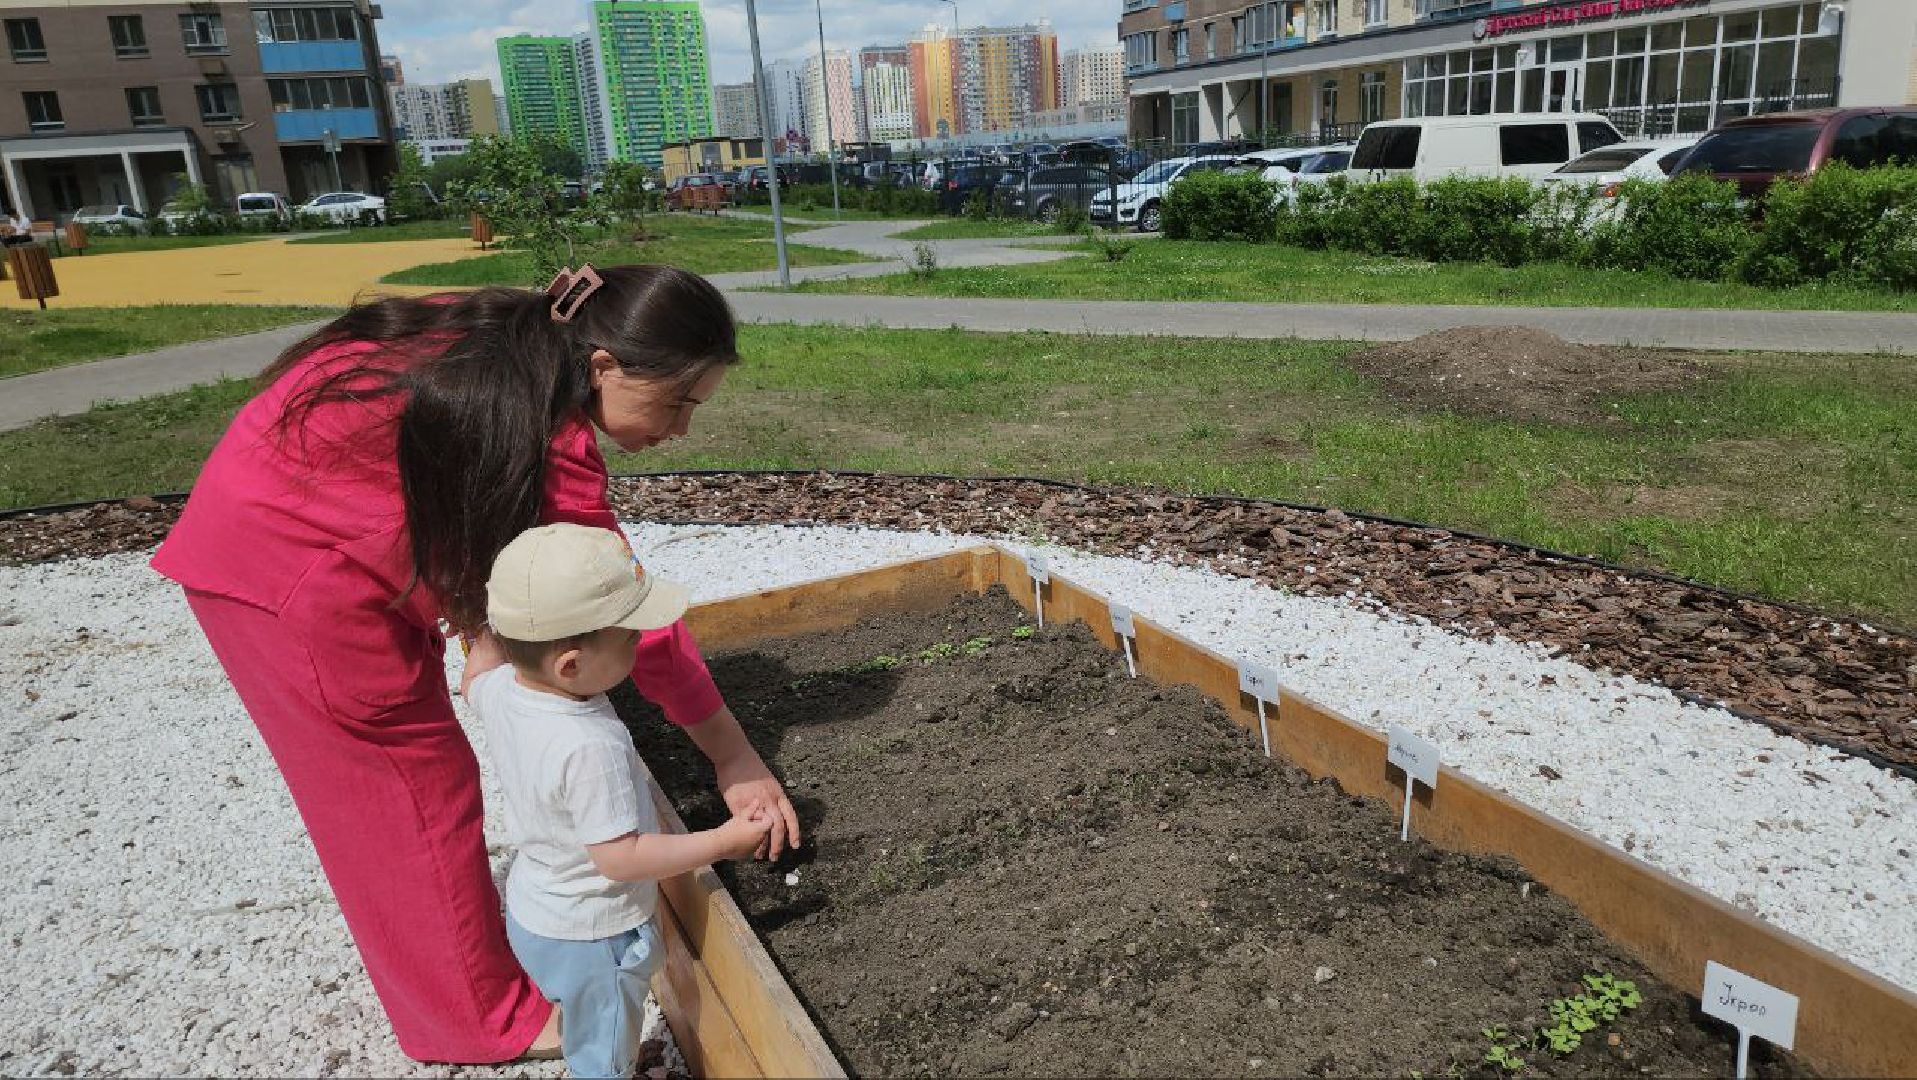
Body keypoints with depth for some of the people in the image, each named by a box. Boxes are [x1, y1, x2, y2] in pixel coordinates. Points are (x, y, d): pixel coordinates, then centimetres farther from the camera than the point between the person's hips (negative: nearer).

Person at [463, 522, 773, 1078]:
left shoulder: (500, 689, -14)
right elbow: (620, 858, -31)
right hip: (592, 936, -7)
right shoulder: (592, 747, -38)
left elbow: (475, 677, 12)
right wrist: (724, 841, -24)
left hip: (531, 912, 8)